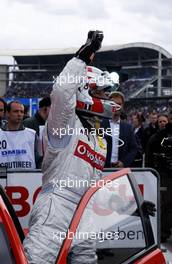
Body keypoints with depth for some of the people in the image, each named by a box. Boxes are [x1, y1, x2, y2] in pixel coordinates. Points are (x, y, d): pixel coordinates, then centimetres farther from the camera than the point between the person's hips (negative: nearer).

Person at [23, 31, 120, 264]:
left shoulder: (100, 141, 23)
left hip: (84, 218, 9)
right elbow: (61, 92, -25)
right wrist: (83, 58, -21)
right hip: (55, 208, -9)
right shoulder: (65, 122, -3)